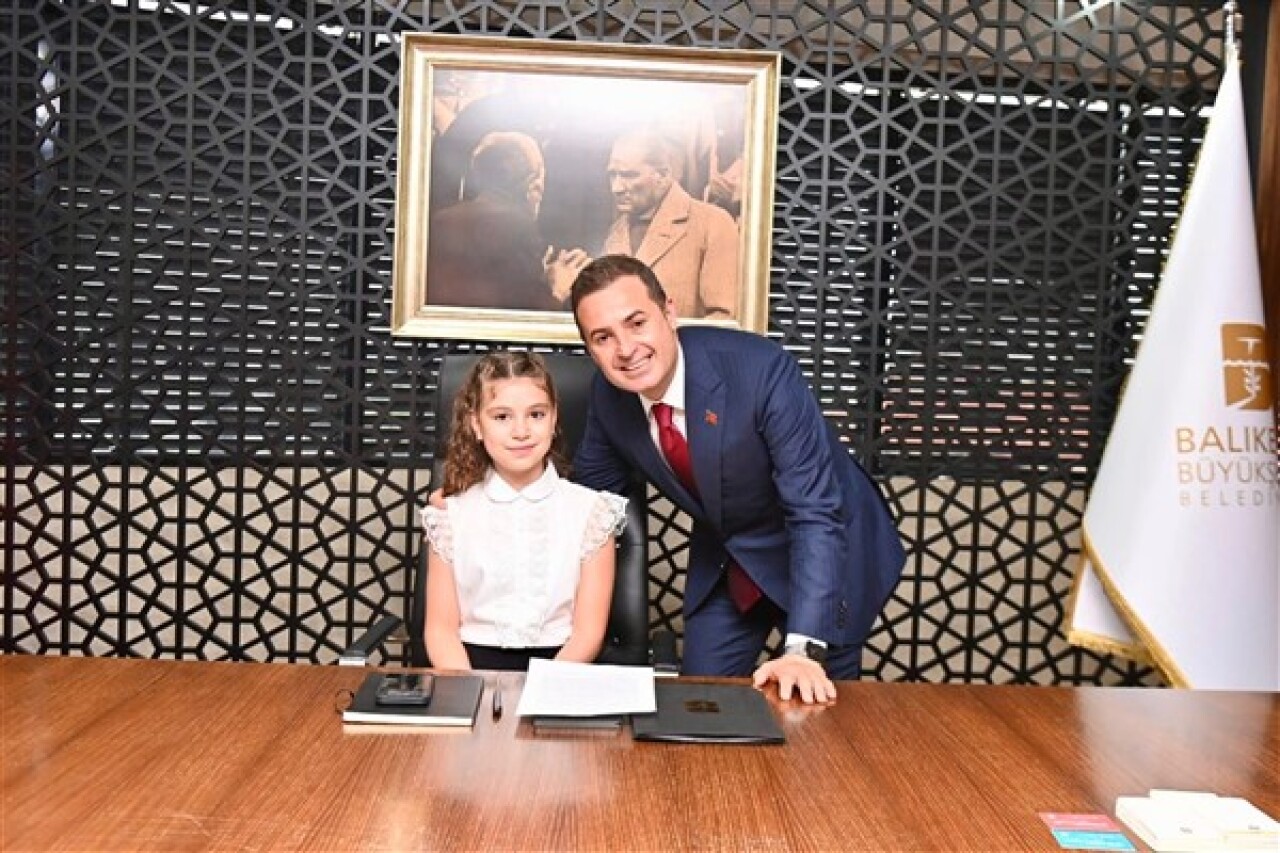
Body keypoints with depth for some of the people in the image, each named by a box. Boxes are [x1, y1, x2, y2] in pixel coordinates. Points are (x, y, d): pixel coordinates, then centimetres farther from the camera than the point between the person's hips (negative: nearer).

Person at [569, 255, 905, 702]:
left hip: (824, 556, -4)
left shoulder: (760, 369, -32)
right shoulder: (608, 393, -15)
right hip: (723, 564, 4)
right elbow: (590, 489, 4)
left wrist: (804, 647, -38)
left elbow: (816, 511, -32)